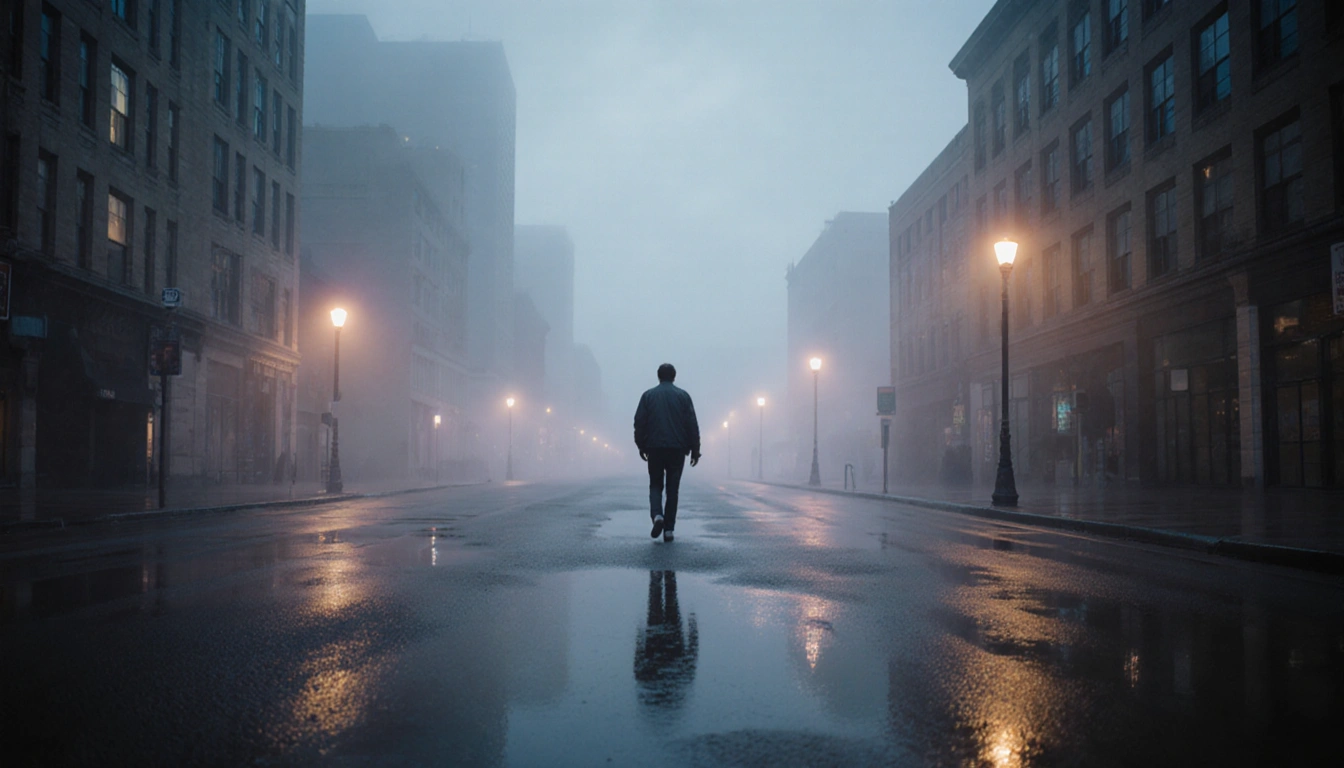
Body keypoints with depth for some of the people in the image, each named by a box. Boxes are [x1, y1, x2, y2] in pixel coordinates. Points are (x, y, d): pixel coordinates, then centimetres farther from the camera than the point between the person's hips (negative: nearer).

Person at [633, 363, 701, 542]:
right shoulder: (683, 395, 3)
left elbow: (639, 422, 1)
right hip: (677, 449, 0)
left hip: (654, 448, 0)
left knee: (655, 485, 12)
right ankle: (669, 529, 4)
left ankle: (657, 515, -14)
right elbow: (692, 425, 0)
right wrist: (695, 450, 3)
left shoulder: (648, 395, 5)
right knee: (672, 488, 7)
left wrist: (641, 446, 9)